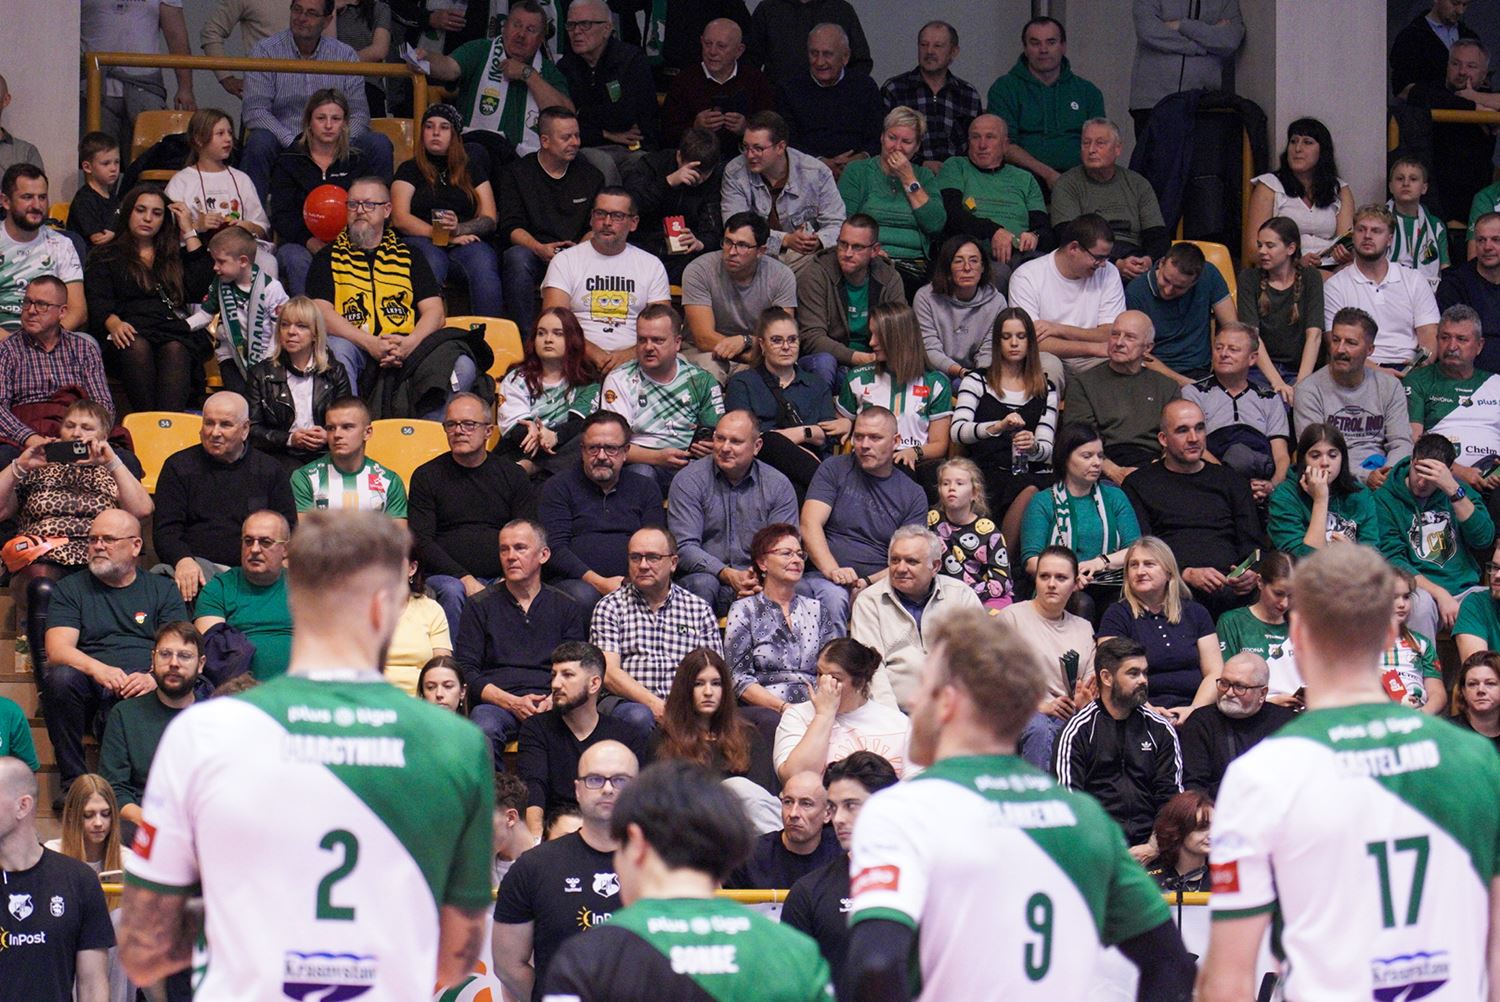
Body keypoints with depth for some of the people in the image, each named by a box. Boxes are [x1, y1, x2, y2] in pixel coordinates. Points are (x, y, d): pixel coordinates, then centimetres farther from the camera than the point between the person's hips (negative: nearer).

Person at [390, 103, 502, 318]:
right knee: (431, 265, -38)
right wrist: (443, 234, -10)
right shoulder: (410, 170, 16)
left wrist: (459, 229, -11)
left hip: (466, 240, 2)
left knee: (483, 267, -34)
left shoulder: (473, 169, 21)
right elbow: (400, 219, 2)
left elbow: (490, 219, 11)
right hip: (421, 240, -2)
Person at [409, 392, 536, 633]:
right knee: (452, 592, -35)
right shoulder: (427, 476, 9)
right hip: (446, 575, -1)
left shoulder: (512, 475, 14)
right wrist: (465, 579, -13)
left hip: (501, 579, 1)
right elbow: (421, 542, 0)